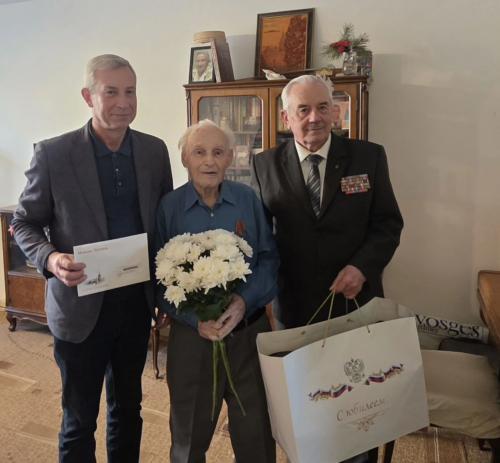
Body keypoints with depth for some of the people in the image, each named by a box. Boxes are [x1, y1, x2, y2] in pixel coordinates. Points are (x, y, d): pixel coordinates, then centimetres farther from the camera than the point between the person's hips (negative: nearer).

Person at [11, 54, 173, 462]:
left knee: (128, 408, 21)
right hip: (81, 305, -3)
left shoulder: (155, 150, -1)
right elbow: (25, 223, -2)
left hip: (137, 302, 4)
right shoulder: (53, 154, -11)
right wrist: (51, 259, -22)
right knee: (79, 418, 13)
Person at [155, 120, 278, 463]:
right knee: (190, 435, 18)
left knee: (256, 433, 13)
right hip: (192, 335, 0)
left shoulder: (249, 199, 0)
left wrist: (246, 300, -17)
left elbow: (270, 258, -1)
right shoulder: (168, 207, -3)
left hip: (250, 331, 1)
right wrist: (195, 320, -15)